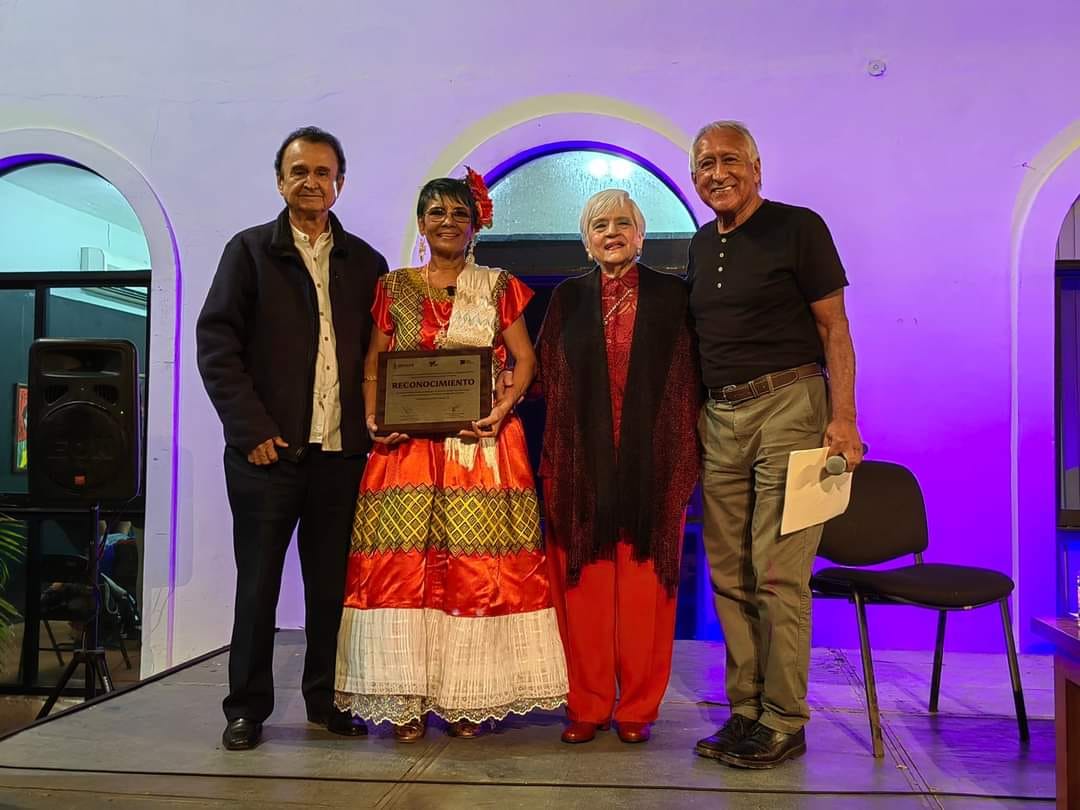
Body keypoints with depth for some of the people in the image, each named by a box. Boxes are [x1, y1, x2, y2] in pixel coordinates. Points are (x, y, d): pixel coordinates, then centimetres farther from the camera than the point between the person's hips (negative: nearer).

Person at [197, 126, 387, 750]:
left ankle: (326, 700, 22)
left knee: (332, 583, 8)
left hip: (342, 451, 2)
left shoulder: (365, 262, 12)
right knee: (258, 582, 6)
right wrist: (252, 429, -10)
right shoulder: (250, 250, 4)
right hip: (270, 449, -2)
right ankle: (248, 707, 19)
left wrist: (374, 425, 1)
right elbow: (216, 342, -3)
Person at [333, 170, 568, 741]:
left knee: (476, 564, -3)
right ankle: (406, 700, 3)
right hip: (407, 443, 1)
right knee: (402, 563, -4)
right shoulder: (393, 288, 13)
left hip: (482, 442, -1)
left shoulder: (498, 287, 10)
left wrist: (502, 409, -12)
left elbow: (524, 359, 5)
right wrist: (373, 420, -6)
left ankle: (468, 697, 6)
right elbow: (372, 365, 11)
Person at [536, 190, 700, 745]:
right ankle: (586, 706, 13)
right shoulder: (568, 297, 12)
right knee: (582, 585, 3)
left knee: (645, 586, 2)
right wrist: (554, 454, -2)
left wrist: (687, 455, -4)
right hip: (581, 464, 1)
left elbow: (689, 379, 4)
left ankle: (637, 709, 14)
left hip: (651, 463, -1)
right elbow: (545, 374, 10)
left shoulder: (671, 295, 7)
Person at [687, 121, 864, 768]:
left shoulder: (799, 228, 0)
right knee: (729, 574, 6)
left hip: (788, 405, -6)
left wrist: (843, 417, -13)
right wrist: (691, 421, 13)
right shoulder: (701, 246, 17)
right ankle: (746, 709, 16)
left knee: (778, 571, -8)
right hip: (720, 417, 6)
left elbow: (835, 330, -4)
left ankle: (784, 721, 3)